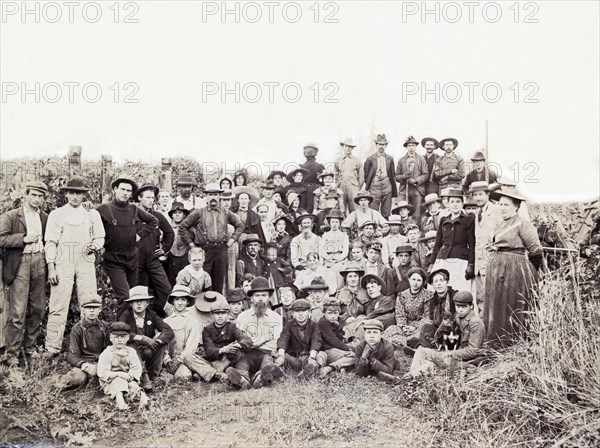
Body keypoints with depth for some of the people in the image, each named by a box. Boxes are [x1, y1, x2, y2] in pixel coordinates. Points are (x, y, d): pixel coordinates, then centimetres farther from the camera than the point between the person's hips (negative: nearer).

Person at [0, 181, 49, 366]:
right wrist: (24, 238, -13)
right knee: (18, 311, -6)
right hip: (20, 264, -4)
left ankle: (30, 346, 22)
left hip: (39, 262, 4)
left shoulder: (45, 218, 14)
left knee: (38, 308, 7)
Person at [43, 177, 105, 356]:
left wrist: (94, 246, -4)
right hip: (63, 264, -1)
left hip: (86, 262, 2)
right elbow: (50, 242, 5)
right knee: (58, 305, -5)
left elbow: (100, 238, 20)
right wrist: (51, 267, -4)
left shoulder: (92, 214, 15)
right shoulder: (56, 214, 9)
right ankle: (52, 347, -1)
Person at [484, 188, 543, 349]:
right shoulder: (499, 226, 17)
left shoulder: (522, 224, -7)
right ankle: (494, 347, 18)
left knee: (510, 311, -3)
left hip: (514, 270, -8)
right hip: (495, 271, 8)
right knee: (494, 310, 10)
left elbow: (536, 251, -8)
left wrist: (529, 271, 1)